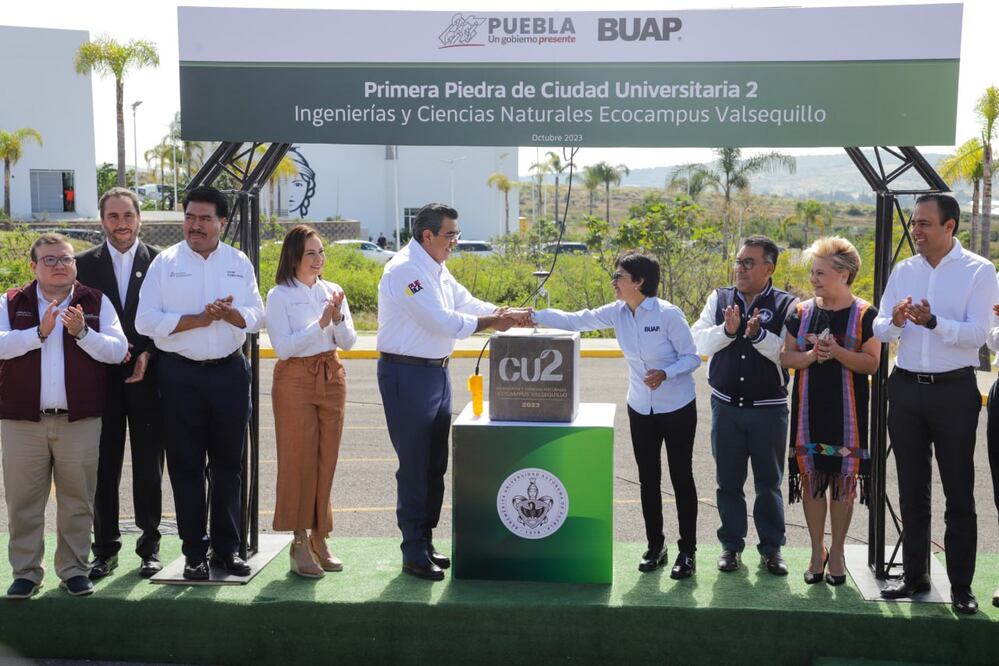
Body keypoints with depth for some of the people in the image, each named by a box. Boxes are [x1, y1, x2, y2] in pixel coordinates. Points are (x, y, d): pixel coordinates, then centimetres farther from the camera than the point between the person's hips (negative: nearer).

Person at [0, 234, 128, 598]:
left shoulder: (96, 303, 6)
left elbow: (117, 350, -2)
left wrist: (82, 332, -16)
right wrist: (39, 332, -17)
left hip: (79, 420, 0)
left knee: (77, 500, 6)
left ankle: (74, 570, 18)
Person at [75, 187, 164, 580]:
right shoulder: (84, 264, 5)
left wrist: (149, 355, -11)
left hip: (148, 379, -1)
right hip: (101, 380, 1)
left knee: (149, 469, 6)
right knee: (103, 467, 6)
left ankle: (150, 546, 17)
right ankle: (105, 549, 17)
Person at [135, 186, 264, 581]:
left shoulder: (240, 263, 8)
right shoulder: (165, 263, 1)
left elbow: (255, 318, 5)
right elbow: (146, 321, -7)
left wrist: (230, 313, -16)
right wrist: (199, 319, -15)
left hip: (229, 371, 2)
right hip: (180, 374, -2)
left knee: (228, 464, 8)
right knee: (186, 466, 4)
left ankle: (227, 548, 18)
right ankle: (195, 552, 14)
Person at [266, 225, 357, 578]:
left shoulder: (332, 291, 8)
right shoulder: (279, 296, -6)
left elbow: (348, 342, 5)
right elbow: (283, 347, -14)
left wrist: (338, 316, -13)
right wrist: (321, 323, -19)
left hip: (331, 378, 5)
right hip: (295, 380, -5)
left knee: (326, 459, 7)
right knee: (298, 460, -2)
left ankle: (319, 538, 18)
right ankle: (299, 543, 6)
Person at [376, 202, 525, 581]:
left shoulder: (437, 269, 13)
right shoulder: (404, 270, -18)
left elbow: (465, 303, 14)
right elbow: (442, 321, -23)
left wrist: (505, 314, -2)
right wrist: (491, 322, -16)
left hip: (436, 372, 10)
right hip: (407, 374, -10)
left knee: (435, 464, 14)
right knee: (414, 465, -3)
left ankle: (425, 543, 26)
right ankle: (414, 554, 7)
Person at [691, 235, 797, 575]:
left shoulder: (786, 305, -5)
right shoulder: (719, 298, 5)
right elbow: (700, 342, -3)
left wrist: (757, 334, -26)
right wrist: (727, 330, -19)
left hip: (769, 408, -2)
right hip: (726, 405, 3)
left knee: (769, 482, 8)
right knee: (728, 481, 11)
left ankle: (771, 548, 21)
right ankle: (731, 545, 24)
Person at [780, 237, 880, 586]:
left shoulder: (864, 314, -3)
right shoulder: (802, 311, 5)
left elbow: (872, 362, -7)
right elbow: (786, 357, 5)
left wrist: (837, 351, -21)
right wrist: (811, 355, -14)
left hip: (847, 411, -2)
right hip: (809, 409, 2)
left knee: (842, 480, 4)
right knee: (811, 479, 5)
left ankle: (837, 551, 20)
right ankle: (817, 551, 19)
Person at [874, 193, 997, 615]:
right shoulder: (903, 271, 6)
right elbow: (879, 329, 1)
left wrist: (933, 322, -33)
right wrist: (895, 321, -22)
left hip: (954, 391, -4)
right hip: (906, 388, 4)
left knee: (959, 493, 3)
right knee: (911, 490, 12)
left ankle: (961, 585, 11)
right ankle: (914, 576, 23)